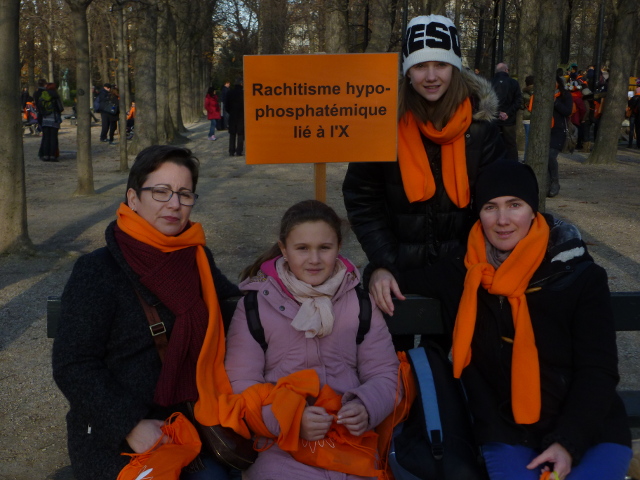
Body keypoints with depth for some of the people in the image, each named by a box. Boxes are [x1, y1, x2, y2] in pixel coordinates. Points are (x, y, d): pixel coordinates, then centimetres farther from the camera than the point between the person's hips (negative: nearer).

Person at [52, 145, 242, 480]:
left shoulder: (196, 258, 8)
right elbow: (72, 365, -11)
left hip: (186, 424, 5)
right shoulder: (97, 271, -8)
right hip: (113, 437, -5)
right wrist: (130, 425, -22)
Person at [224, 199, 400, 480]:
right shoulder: (255, 305, 0)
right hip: (278, 443, -1)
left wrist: (366, 409, -15)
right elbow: (241, 383, -3)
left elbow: (384, 374, 6)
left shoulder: (360, 301, 6)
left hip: (351, 438, 2)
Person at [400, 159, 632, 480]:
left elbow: (598, 370, -7)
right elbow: (406, 277, 14)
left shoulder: (581, 276, -6)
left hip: (591, 430, -1)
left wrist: (568, 441, -17)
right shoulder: (461, 275, 1)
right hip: (508, 432, 1)